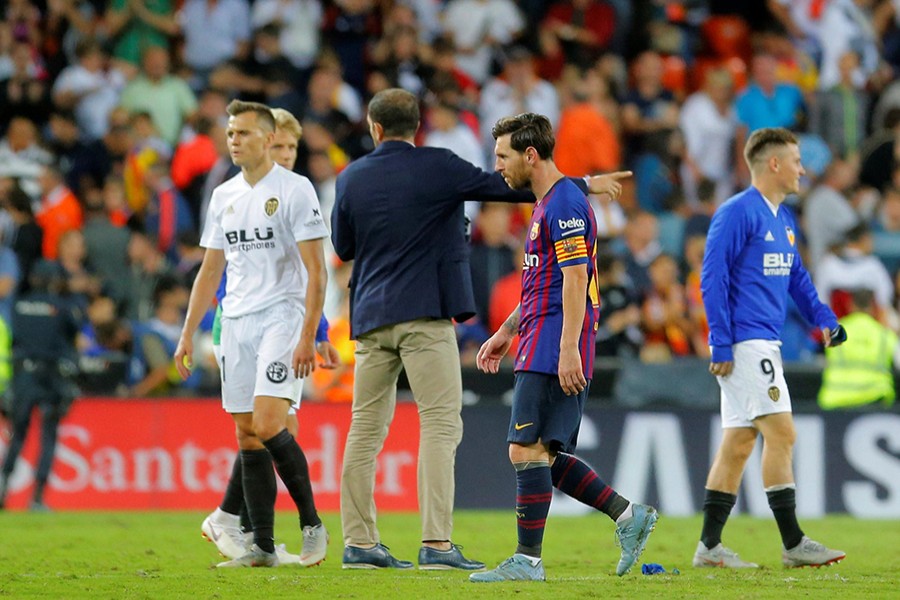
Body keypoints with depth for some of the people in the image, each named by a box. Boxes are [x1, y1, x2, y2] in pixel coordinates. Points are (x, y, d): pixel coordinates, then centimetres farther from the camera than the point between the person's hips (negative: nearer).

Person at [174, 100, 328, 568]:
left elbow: (315, 270, -9)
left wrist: (307, 336, -17)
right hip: (236, 323, 6)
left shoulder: (294, 190, -5)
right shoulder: (224, 196, 14)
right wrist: (188, 333, 13)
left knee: (267, 425, -19)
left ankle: (311, 521, -2)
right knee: (247, 436, 2)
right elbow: (211, 269, 20)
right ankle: (262, 546, 5)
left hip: (282, 318, -6)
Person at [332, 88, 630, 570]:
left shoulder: (351, 179, 7)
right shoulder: (436, 167, -5)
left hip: (370, 316, 5)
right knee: (440, 423, -5)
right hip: (424, 313, -5)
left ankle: (358, 541, 9)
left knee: (367, 428, 10)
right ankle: (436, 543, -15)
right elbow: (505, 187, -3)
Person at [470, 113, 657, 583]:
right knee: (545, 456, 9)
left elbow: (575, 280, -19)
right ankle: (629, 517, 12)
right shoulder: (546, 205, 20)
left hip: (553, 351, -10)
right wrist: (507, 332, 28)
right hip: (540, 346, 10)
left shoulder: (565, 205, -12)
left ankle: (528, 559, -9)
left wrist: (568, 349, -24)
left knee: (527, 450, -10)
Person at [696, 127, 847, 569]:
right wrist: (721, 345, -19)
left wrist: (824, 318, 9)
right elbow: (712, 279, -15)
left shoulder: (784, 219, 16)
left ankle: (709, 546, 10)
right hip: (744, 344, -9)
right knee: (781, 433, -10)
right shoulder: (736, 213, -12)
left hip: (763, 344, 9)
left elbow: (796, 277, 25)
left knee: (739, 442, 8)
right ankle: (793, 543, -7)